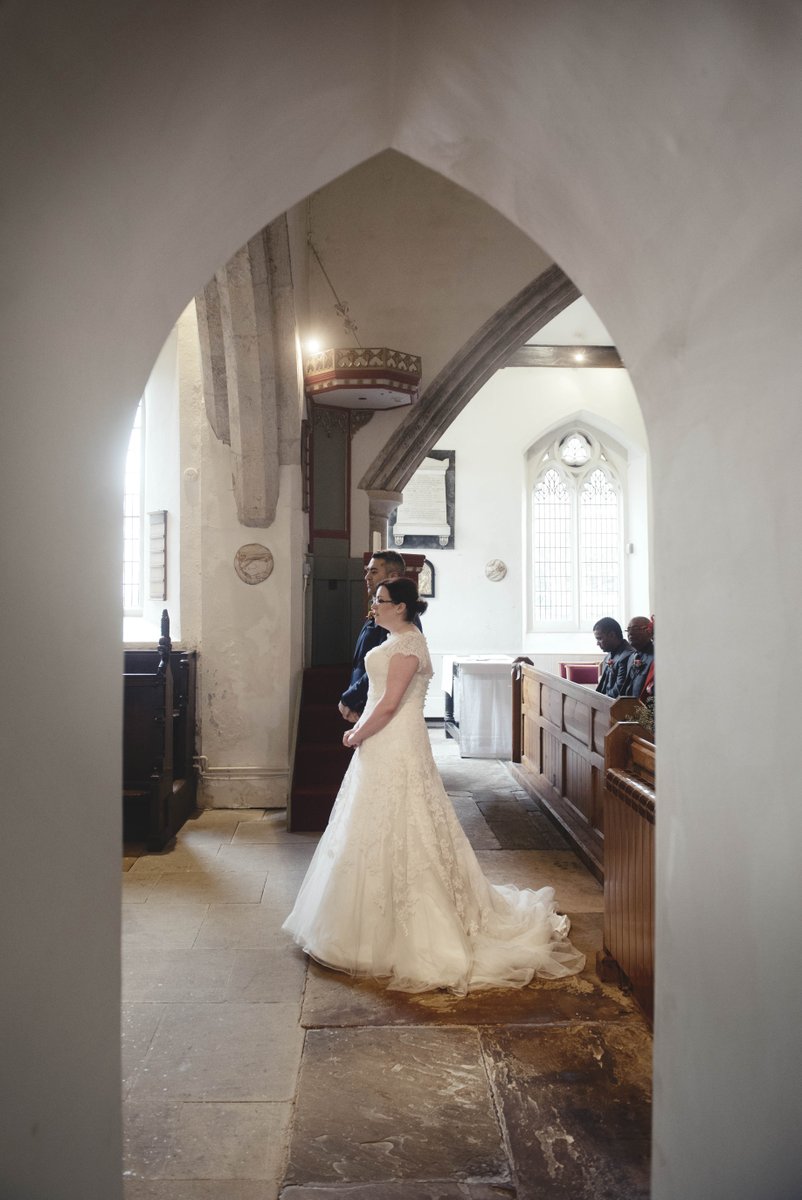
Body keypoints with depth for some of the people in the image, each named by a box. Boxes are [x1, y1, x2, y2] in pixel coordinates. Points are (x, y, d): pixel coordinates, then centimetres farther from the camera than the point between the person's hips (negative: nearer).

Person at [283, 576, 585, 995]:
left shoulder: (408, 643, -16)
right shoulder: (397, 640, 14)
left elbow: (389, 704, -22)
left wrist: (357, 735, -11)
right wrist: (360, 729, 10)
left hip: (395, 751, -10)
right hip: (383, 746, 10)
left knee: (390, 832, -2)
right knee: (386, 831, 16)